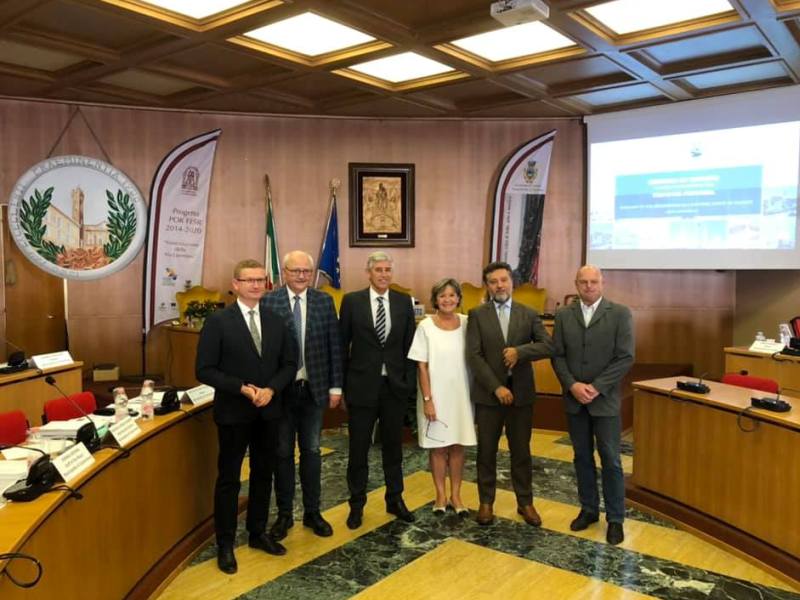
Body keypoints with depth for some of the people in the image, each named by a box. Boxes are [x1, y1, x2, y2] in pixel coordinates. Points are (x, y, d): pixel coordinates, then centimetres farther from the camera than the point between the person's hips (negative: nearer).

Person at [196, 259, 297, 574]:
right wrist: (242, 388, -20)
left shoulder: (277, 321, 3)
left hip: (269, 411, 4)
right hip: (233, 412, -4)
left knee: (263, 474, 16)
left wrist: (271, 389, -13)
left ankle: (258, 532, 33)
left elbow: (289, 364, 5)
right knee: (228, 478, 7)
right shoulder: (218, 321, -10)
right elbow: (204, 370, -12)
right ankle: (225, 544, 22)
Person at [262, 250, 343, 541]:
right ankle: (284, 514, 26)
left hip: (314, 388, 2)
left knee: (311, 451, 13)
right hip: (281, 389, -1)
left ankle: (312, 512, 27)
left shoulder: (324, 302, 0)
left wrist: (335, 386, 0)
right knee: (283, 453, 11)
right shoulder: (268, 302, -6)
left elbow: (334, 346, 2)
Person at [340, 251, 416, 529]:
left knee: (393, 445, 14)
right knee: (358, 448, 8)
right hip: (362, 385, -2)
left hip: (395, 385, 2)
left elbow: (409, 345, 4)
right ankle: (357, 504, 24)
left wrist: (410, 381, -1)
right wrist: (341, 383, -2)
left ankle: (395, 499, 31)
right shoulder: (351, 301, -3)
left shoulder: (404, 302, 3)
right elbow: (342, 344, 0)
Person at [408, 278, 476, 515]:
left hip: (460, 395, 2)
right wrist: (427, 399, -12)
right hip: (435, 395, -2)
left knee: (458, 446, 11)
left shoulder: (467, 323, -1)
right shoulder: (426, 326, -8)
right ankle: (441, 495, 23)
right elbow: (422, 366, -8)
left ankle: (455, 495, 24)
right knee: (438, 447, 9)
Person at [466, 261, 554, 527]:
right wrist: (496, 387, -15)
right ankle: (486, 502, 24)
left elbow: (548, 346, -6)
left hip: (521, 392, 1)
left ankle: (525, 502, 25)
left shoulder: (529, 314, 3)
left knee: (521, 451, 10)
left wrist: (520, 351, -21)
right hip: (488, 393, -1)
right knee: (486, 451, 9)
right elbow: (474, 356, -9)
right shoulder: (477, 315, -2)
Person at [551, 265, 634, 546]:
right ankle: (589, 509, 28)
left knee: (610, 460, 3)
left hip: (604, 399, -3)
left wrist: (596, 387, -16)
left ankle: (615, 519, 16)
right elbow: (557, 355, 2)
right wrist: (572, 385, -13)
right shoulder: (564, 315, 4)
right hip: (574, 399, 3)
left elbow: (625, 357, -10)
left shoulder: (620, 314, -4)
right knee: (582, 457, 13)